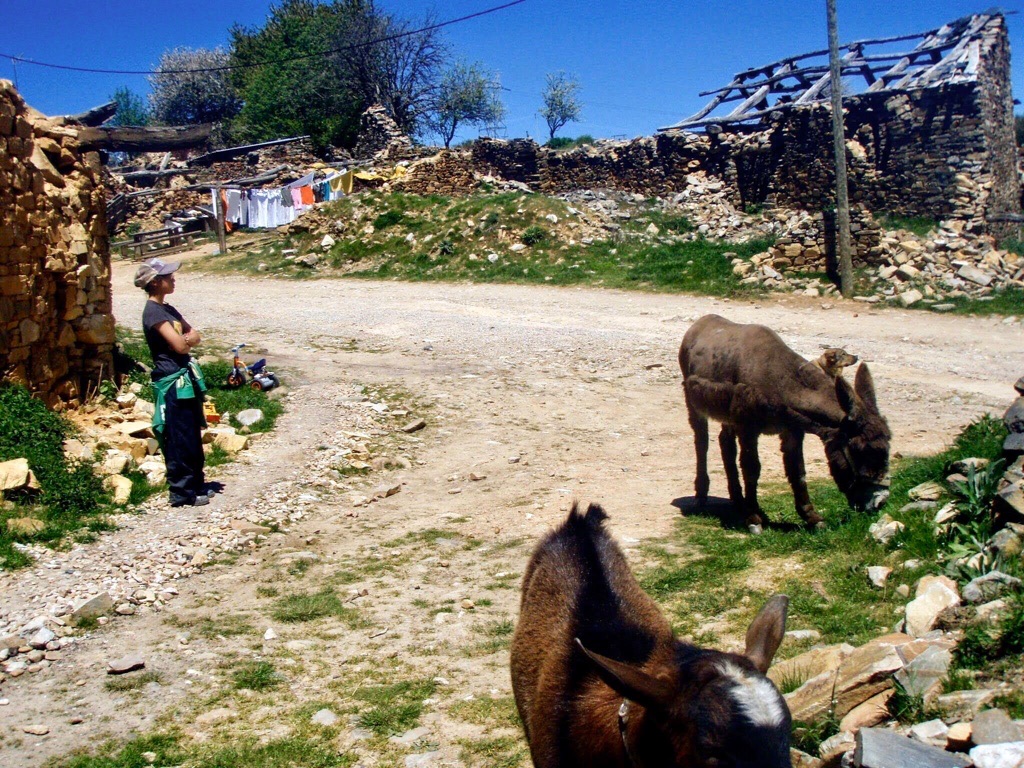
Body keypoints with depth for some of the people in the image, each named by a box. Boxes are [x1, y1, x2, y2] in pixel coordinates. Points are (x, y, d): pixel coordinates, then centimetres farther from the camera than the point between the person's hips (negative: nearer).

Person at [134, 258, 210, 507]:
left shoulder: (168, 309, 15)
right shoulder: (153, 312, -14)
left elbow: (194, 336, 11)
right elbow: (179, 345, -19)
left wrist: (187, 338, -10)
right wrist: (189, 339, 2)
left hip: (185, 378, 9)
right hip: (172, 383, -9)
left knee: (194, 437, 15)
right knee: (180, 440, -3)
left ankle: (196, 485, 25)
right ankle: (182, 493, 4)